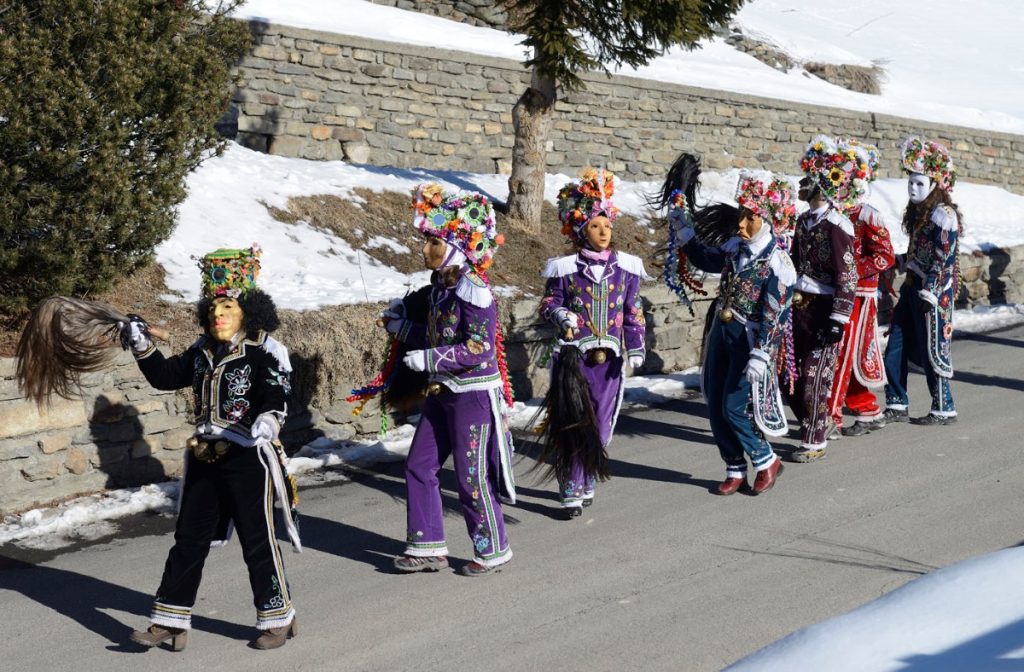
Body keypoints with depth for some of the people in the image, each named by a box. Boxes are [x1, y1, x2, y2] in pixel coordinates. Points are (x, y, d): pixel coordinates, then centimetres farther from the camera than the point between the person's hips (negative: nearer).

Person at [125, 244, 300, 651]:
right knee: (188, 539, 9)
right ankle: (170, 621, 16)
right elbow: (165, 377, 16)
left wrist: (259, 431, -36)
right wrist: (142, 346, 2)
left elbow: (275, 403, -18)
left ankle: (277, 618, 17)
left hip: (249, 460, -7)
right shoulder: (202, 352, 10)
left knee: (257, 540, 2)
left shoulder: (265, 351, -10)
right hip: (205, 457, 7)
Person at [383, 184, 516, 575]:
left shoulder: (473, 289, -19)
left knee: (472, 477, 0)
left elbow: (479, 349, -25)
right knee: (419, 465, 10)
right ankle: (429, 548, 20)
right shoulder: (442, 285, 9)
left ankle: (493, 551, 16)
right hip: (443, 392, 9)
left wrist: (428, 359, -23)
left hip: (474, 394, -9)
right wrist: (402, 327, 14)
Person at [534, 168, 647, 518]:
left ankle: (588, 483, 27)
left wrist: (636, 347, 2)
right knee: (572, 425, -6)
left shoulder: (626, 267, 4)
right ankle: (571, 492, 0)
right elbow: (549, 302, 5)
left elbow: (633, 311, 8)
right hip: (572, 355, -2)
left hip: (609, 357, 3)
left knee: (601, 425, 8)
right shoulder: (564, 268, -3)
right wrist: (560, 314, -18)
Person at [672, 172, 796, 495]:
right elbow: (706, 260, 26)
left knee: (735, 408, -8)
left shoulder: (777, 262, -17)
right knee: (715, 407, 8)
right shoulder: (735, 247, 5)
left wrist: (760, 355, -26)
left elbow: (773, 316, -21)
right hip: (722, 332, 8)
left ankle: (766, 462, 14)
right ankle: (735, 471, 20)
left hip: (749, 340, -8)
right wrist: (685, 231, 19)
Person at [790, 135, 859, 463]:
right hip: (798, 309, 8)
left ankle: (814, 442, 8)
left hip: (823, 312, -8)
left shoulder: (836, 225, -15)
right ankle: (811, 427, 28)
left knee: (814, 377, -3)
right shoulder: (804, 221, 11)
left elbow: (847, 277, -18)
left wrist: (837, 319, -21)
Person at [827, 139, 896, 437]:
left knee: (841, 356, -8)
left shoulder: (868, 217, -9)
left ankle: (830, 419, -6)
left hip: (858, 296, -7)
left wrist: (853, 270, -23)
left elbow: (886, 257, -15)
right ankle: (869, 412, 26)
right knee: (850, 357, 13)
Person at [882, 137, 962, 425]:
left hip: (934, 293, -9)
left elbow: (944, 260, -18)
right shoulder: (918, 211, 13)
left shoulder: (943, 214, -13)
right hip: (912, 287, 9)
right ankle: (898, 405, 17)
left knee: (932, 351, -2)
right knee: (895, 349, 8)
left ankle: (944, 409, 9)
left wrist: (930, 292, -22)